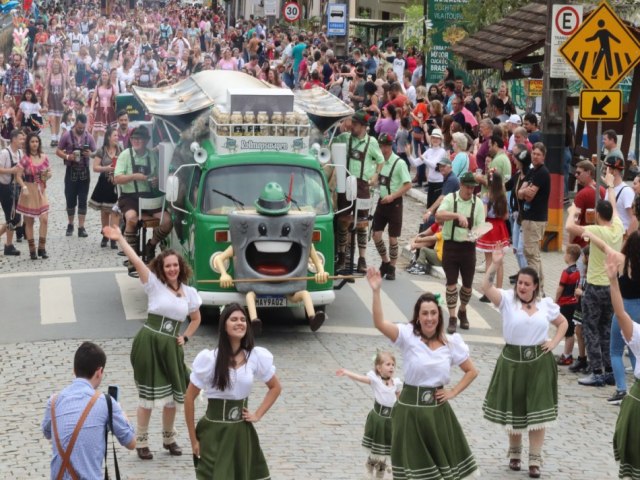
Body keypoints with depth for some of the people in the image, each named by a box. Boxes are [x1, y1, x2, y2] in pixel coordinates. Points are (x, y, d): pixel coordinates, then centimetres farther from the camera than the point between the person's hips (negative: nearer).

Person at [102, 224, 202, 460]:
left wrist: (185, 337, 9)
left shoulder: (189, 292, 8)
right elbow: (136, 261, -16)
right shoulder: (155, 284, -3)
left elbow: (196, 319, 23)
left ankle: (169, 438, 31)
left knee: (172, 396, 11)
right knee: (149, 396, 1)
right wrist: (119, 239, -26)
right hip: (148, 343, -4)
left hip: (171, 347, 4)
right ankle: (141, 441, 16)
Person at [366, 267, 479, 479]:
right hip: (410, 408, -3)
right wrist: (376, 291, -37)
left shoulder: (451, 342, 0)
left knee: (444, 460, 11)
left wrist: (453, 392, -2)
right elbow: (380, 323, -26)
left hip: (437, 410, 3)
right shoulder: (408, 336, -9)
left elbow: (472, 371, 11)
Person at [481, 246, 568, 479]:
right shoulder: (507, 299, -6)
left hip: (539, 362, 1)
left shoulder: (546, 304, 2)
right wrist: (494, 264, -35)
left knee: (538, 412, 0)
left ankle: (535, 460, 7)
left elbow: (563, 323, 17)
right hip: (513, 361, -1)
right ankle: (514, 452, 33)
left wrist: (554, 343, 2)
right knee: (514, 410, 12)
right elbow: (486, 287, -24)